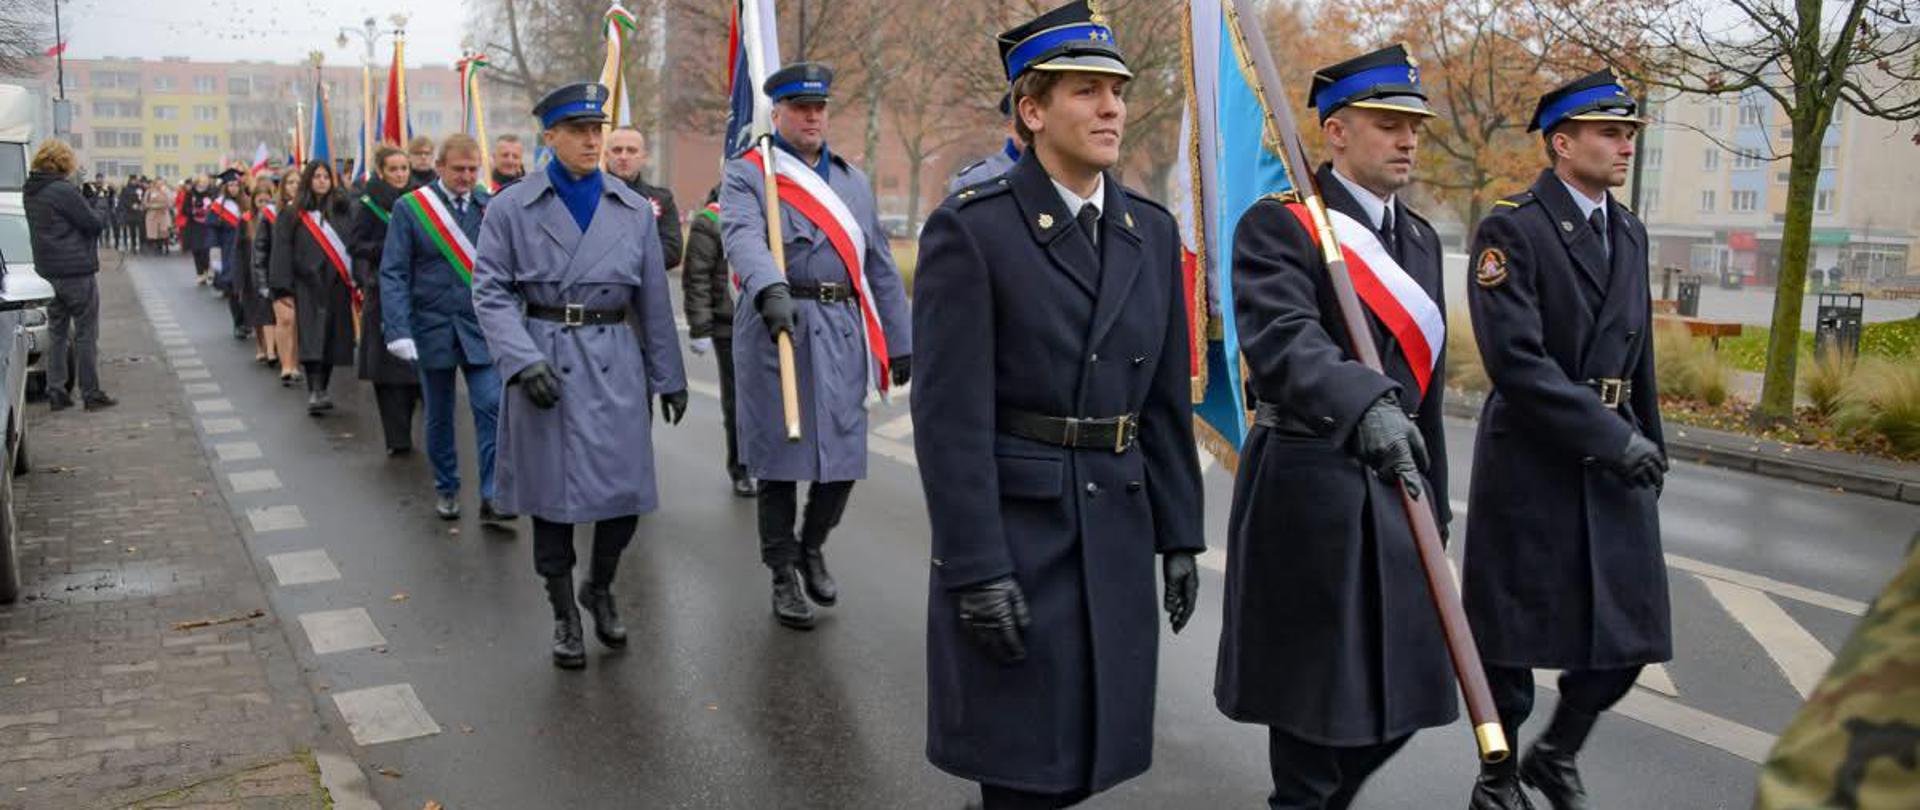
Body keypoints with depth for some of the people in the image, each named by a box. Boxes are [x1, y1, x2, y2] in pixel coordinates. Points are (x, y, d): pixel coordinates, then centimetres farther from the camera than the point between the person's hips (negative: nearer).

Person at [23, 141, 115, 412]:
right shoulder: (64, 190, -16)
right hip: (78, 271, -7)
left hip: (48, 272, 7)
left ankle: (56, 393, 14)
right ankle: (91, 394, 4)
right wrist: (100, 220, 6)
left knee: (57, 333, 13)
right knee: (86, 334, 0)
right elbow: (94, 225, -15)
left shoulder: (29, 193, 9)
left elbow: (45, 226, 14)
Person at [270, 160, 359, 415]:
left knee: (332, 339, 6)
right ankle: (315, 391, -24)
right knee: (312, 338, -16)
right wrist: (283, 289, -8)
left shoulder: (341, 211, 9)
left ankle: (321, 389, 20)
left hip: (337, 284, 3)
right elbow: (283, 251, 1)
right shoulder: (293, 215, 5)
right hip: (308, 285, -3)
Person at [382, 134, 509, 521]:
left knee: (491, 407, -9)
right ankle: (446, 489, 27)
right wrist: (399, 330, -15)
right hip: (433, 326, 0)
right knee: (439, 415, 12)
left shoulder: (491, 207, 1)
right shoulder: (410, 207, -4)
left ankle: (491, 497, -4)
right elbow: (393, 273, -6)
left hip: (481, 328, 1)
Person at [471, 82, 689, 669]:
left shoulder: (634, 210, 7)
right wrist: (525, 361, -15)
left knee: (626, 491, 1)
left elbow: (654, 300, 10)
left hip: (616, 362, 2)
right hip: (544, 364, -2)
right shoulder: (511, 208, 0)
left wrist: (669, 377, 11)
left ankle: (600, 587, 30)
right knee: (551, 495, 6)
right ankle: (565, 615, 24)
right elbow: (491, 292, -2)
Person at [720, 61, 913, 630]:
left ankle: (811, 548, 31)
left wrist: (899, 343, 14)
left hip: (843, 333, 4)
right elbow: (744, 239, -20)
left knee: (845, 458, 4)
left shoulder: (852, 180, 18)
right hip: (776, 331, -4)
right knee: (779, 461, 2)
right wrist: (771, 290, -40)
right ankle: (784, 577, 18)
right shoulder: (747, 175, 1)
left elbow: (879, 265, 17)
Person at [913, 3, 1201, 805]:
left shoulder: (1152, 231, 8)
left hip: (1117, 532, 6)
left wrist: (1179, 535, 9)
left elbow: (1167, 399, 11)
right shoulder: (968, 230, -11)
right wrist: (977, 571, -17)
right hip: (1011, 530, -5)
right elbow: (950, 415, -15)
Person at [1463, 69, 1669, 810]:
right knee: (1513, 638, 5)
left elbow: (1640, 357, 20)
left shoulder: (1629, 233, 13)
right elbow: (1515, 359, -20)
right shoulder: (1510, 229, -10)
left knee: (1628, 634, 8)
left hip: (1615, 465, 7)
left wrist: (1650, 443, 19)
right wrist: (1613, 438, -19)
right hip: (1531, 464, -6)